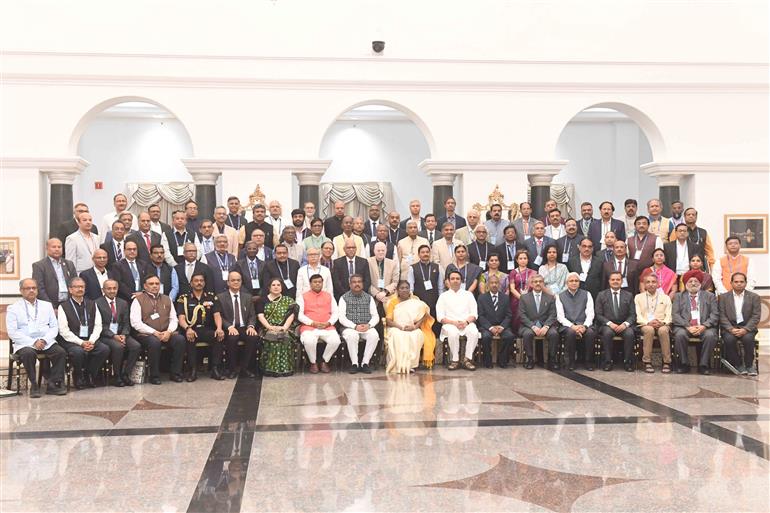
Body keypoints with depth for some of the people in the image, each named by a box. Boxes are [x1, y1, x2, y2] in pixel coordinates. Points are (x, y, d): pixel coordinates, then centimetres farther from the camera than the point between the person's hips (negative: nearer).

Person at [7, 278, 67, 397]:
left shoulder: (47, 305, 19)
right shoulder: (13, 309, 8)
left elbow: (54, 327, 13)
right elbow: (12, 332, -2)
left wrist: (44, 340, -8)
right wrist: (33, 342, -14)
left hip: (46, 342, 3)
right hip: (24, 344, -3)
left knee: (61, 352, -26)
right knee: (28, 353, -36)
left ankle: (53, 384, -19)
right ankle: (34, 385, -21)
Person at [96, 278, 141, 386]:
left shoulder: (123, 303, 15)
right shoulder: (98, 303, -1)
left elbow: (126, 323, 12)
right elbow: (99, 325, -8)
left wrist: (123, 335, -9)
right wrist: (113, 336, -18)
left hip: (121, 334, 5)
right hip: (105, 336, -5)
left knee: (136, 346, -22)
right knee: (118, 347, -33)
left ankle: (125, 374, -11)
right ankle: (116, 376, -15)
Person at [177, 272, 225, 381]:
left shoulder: (212, 297, 12)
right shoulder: (183, 298, 6)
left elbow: (217, 315, 3)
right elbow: (181, 318, -5)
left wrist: (219, 328, -18)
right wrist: (188, 328, -27)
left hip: (207, 330, 2)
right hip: (190, 330, -2)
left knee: (219, 336, -29)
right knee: (189, 338, -35)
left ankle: (215, 369, -24)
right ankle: (193, 370, -25)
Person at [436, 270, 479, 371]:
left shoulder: (468, 295, 17)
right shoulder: (444, 296, 13)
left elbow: (474, 314, 9)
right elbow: (440, 317, 3)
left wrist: (466, 322, -12)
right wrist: (454, 323, -13)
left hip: (467, 324, 1)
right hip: (450, 324, -1)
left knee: (474, 332, -33)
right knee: (453, 333, -37)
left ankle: (467, 359, -24)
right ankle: (455, 360, -24)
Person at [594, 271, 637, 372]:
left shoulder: (629, 295, 12)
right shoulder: (601, 295, 7)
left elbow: (632, 315, 6)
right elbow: (598, 314, 0)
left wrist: (625, 324, -14)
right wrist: (610, 323, -15)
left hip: (624, 325, 1)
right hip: (607, 325, -1)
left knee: (630, 333, -31)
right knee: (607, 333, -35)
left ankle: (627, 361, -19)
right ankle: (607, 361, -23)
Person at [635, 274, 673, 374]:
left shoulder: (665, 298, 18)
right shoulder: (638, 297, 15)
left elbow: (669, 316, 8)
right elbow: (638, 315, 3)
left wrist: (662, 322, -14)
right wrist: (648, 322, -15)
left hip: (661, 325, 1)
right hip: (645, 325, -1)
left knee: (663, 330, -36)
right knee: (649, 330, -37)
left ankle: (666, 362, -30)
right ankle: (647, 362, -31)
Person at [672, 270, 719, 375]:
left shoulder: (710, 296, 17)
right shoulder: (679, 296, 16)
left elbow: (714, 315, 5)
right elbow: (675, 315, 3)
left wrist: (704, 326, -14)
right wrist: (688, 326, -13)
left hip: (704, 327, 0)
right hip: (684, 326, 0)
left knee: (710, 335, -31)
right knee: (680, 334, -32)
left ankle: (703, 365, -17)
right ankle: (684, 364, -15)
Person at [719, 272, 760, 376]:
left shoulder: (754, 297, 8)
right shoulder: (723, 297, 9)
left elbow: (756, 316, 0)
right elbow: (722, 316, 1)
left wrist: (745, 329, -16)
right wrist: (731, 329, -16)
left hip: (747, 328, 0)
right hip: (730, 327, 0)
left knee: (748, 338, -33)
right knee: (729, 339, -32)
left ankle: (749, 365, -12)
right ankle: (738, 365, -12)